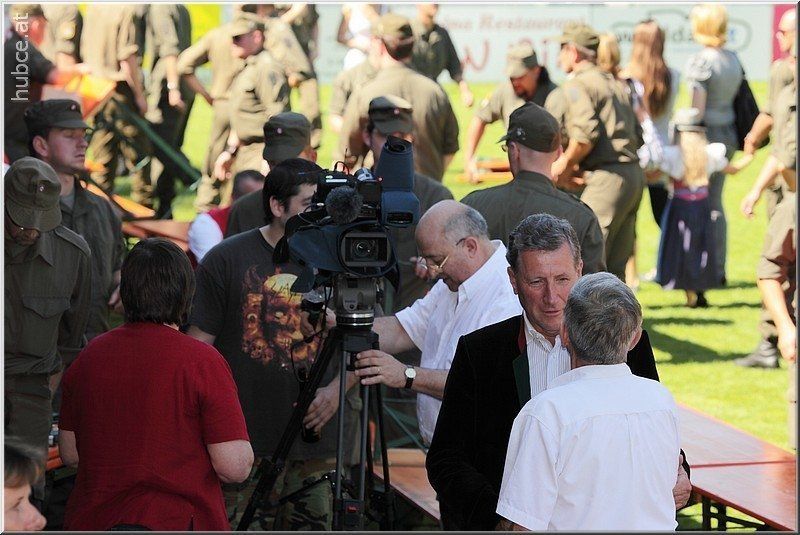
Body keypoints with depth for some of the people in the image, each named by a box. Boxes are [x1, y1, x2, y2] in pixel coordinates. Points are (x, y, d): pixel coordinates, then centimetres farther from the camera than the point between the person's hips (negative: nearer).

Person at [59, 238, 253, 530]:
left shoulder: (89, 356, 2)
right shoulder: (202, 360, -13)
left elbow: (70, 454, 10)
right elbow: (235, 467, -15)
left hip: (90, 521, 5)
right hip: (177, 523, -5)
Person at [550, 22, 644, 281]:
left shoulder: (577, 84, -5)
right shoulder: (615, 84, 22)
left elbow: (586, 135, -19)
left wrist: (564, 164, -3)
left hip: (607, 178, -9)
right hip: (634, 176, 9)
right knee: (614, 266, 12)